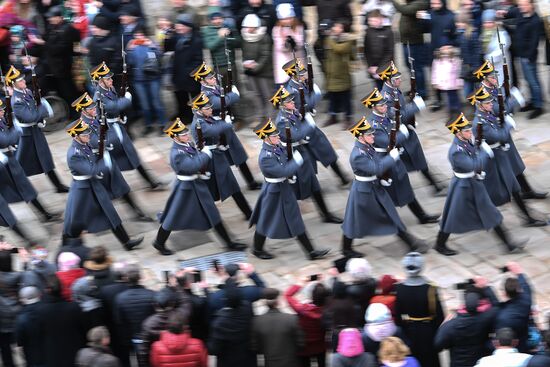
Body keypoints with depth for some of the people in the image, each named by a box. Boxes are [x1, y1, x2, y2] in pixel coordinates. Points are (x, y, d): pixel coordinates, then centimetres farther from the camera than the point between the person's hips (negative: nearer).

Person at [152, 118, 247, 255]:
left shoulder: (189, 144, -2)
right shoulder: (176, 153, -27)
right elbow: (194, 165, -34)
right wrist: (206, 153, -20)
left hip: (199, 185, 8)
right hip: (186, 187, -8)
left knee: (213, 214, 14)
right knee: (174, 216, 9)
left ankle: (229, 243, 23)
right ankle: (159, 243, 30)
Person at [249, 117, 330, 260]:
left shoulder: (277, 147, -2)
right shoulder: (265, 157, -29)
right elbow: (282, 171, -31)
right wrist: (297, 160, -23)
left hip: (285, 189, 8)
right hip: (274, 193, -8)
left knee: (296, 222, 14)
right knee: (266, 222, 12)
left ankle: (311, 251, 21)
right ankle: (257, 250, 34)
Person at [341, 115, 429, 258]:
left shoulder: (368, 146, -1)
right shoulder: (357, 155, -28)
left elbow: (378, 162, 14)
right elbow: (376, 168, -32)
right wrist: (392, 157, -23)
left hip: (376, 188, 8)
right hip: (363, 191, -8)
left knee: (392, 216, 14)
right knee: (355, 221, 9)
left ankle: (411, 242, 20)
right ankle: (346, 250, 28)